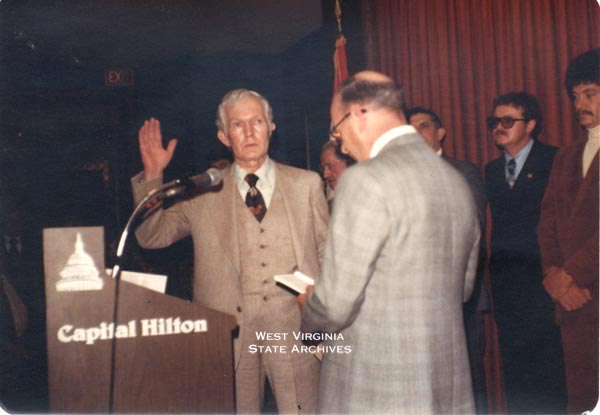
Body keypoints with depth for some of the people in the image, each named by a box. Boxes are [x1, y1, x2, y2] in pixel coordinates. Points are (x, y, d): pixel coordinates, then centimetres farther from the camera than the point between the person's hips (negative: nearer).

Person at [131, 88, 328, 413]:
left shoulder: (306, 184, 8)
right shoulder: (202, 192, 7)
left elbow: (327, 252, 10)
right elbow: (152, 237, 5)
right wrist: (152, 176, -6)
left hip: (294, 327, 1)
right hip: (230, 332, 0)